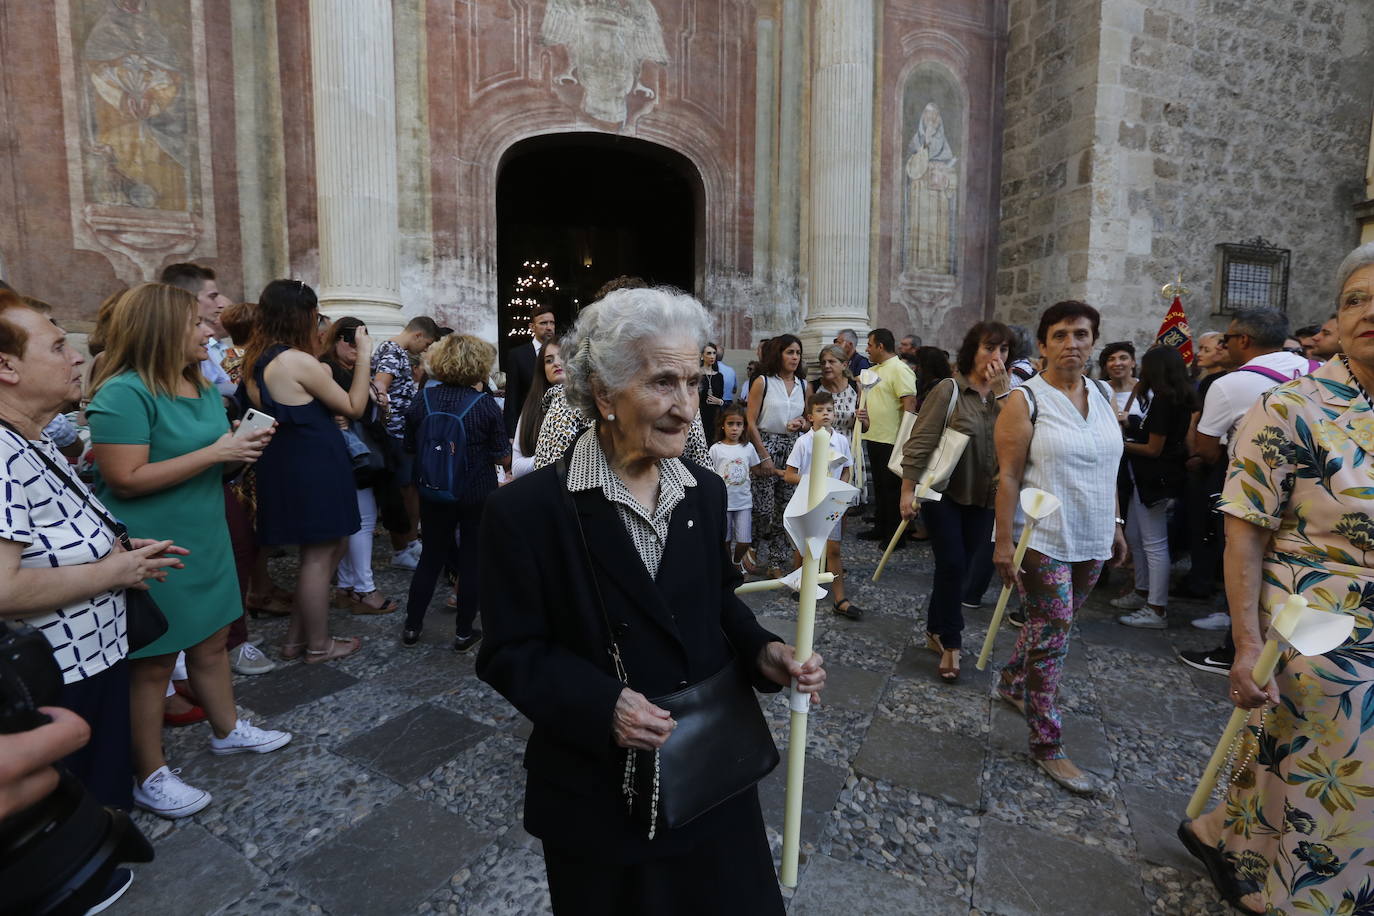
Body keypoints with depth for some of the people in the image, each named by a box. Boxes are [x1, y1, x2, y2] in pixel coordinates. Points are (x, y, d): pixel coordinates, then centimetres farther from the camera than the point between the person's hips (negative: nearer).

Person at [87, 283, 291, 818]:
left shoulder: (202, 388, 9)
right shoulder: (124, 393, -18)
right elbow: (126, 479, -24)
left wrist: (242, 450, -1)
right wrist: (214, 453, -24)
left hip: (205, 539, 8)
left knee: (212, 640, 20)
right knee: (152, 663, 6)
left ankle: (227, 730, 38)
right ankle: (149, 777, 23)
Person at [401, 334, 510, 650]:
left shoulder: (422, 401, -6)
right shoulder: (484, 404, -15)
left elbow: (410, 449, 4)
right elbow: (503, 458, -12)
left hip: (432, 495, 3)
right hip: (477, 497, -3)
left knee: (431, 556, 18)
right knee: (472, 560, 10)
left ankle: (412, 626, 27)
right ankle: (464, 632, 19)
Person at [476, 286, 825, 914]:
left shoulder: (705, 491, -2)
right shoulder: (526, 510, -18)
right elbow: (511, 653, -13)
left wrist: (764, 653, -10)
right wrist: (603, 707, -26)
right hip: (600, 789, -4)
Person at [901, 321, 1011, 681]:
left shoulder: (1004, 395, 6)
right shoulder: (949, 390, -10)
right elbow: (920, 442, -12)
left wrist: (1001, 389, -16)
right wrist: (908, 490, -14)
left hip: (981, 499, 5)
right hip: (944, 493, -5)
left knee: (962, 569, 12)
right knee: (952, 565, -7)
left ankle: (936, 632, 29)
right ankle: (951, 644, 9)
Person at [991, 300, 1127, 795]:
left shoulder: (1103, 398, 9)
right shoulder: (1025, 400, -10)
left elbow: (1108, 470, 15)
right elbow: (1008, 476, -14)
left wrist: (1115, 526, 14)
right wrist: (1003, 543, -16)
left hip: (1090, 541, 6)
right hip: (1043, 540, -6)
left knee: (1052, 626, 18)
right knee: (1051, 637, -2)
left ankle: (1011, 684, 42)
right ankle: (1047, 746, 11)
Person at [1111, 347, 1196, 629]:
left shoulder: (1163, 399, -18)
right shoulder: (1177, 398, 11)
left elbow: (1154, 449, -17)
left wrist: (1122, 445, -6)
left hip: (1155, 478, -10)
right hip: (1148, 477, 10)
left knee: (1154, 543, -4)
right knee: (1134, 536, 19)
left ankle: (1156, 611, 3)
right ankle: (1142, 593, 30)